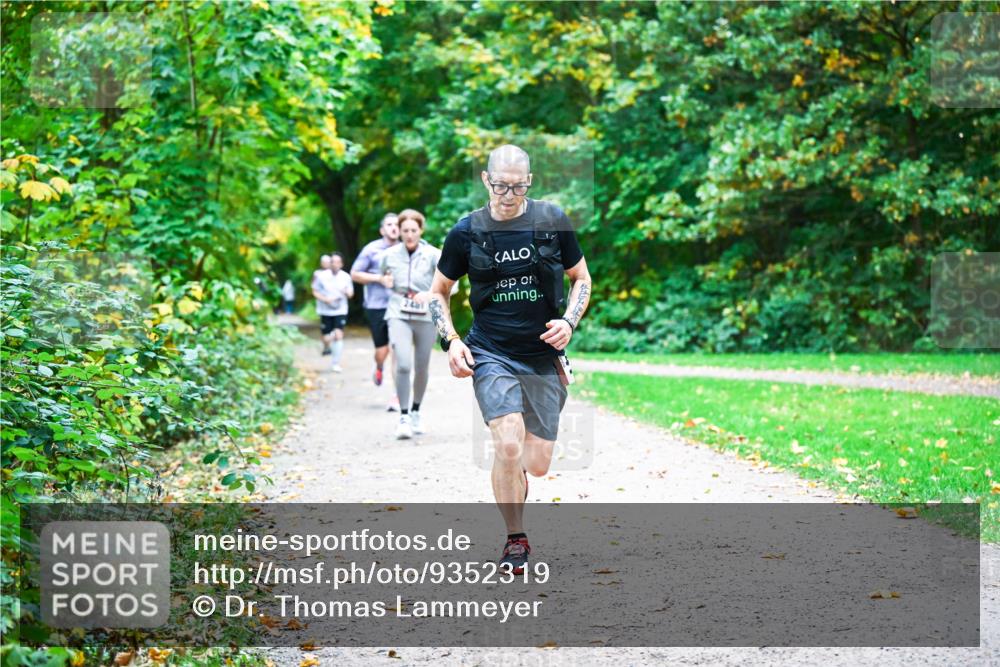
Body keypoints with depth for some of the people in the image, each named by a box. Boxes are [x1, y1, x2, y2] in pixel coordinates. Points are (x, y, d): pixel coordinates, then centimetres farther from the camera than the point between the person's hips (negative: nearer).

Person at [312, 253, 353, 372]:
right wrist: (325, 299, -15)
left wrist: (347, 293, -17)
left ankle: (336, 363, -7)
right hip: (325, 311, 0)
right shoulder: (321, 276, -7)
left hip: (340, 311, 0)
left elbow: (351, 293, 8)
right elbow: (315, 292, 1)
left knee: (339, 335, -17)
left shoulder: (346, 277, -2)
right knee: (327, 339, 3)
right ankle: (326, 347, 42)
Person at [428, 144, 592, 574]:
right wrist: (451, 340, -4)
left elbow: (581, 278, 11)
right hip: (491, 355, -1)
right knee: (509, 447, -21)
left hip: (544, 357, 2)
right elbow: (438, 292, 10)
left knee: (537, 465, 2)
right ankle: (515, 540, -1)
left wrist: (569, 321, -6)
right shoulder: (467, 232, -2)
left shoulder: (553, 222, -1)